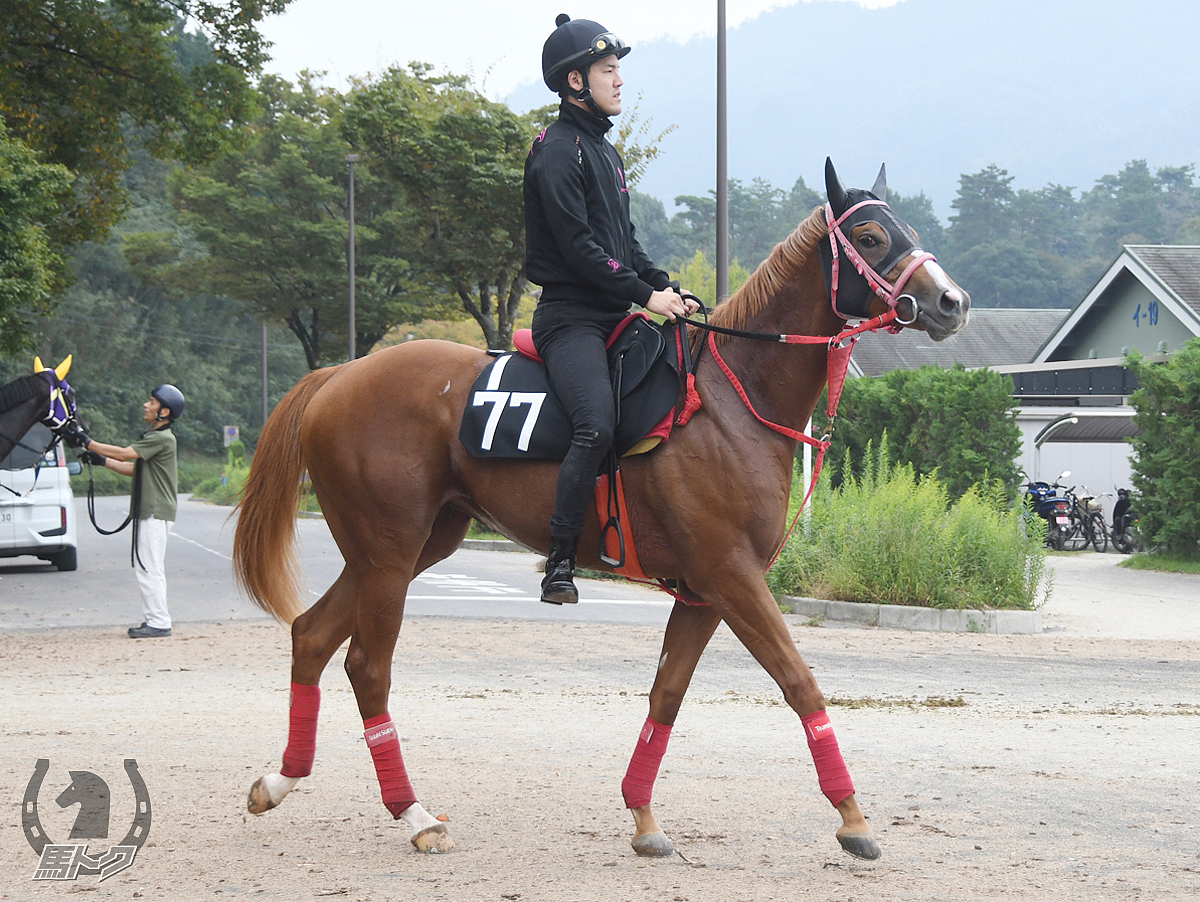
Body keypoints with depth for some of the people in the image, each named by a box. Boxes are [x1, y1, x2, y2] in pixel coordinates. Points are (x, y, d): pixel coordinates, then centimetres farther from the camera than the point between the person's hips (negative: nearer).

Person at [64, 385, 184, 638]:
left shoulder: (162, 438, -15)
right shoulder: (153, 437, 18)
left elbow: (124, 454, -20)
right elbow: (133, 468, 21)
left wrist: (87, 442, -16)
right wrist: (101, 460, 13)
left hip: (156, 512, -10)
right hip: (148, 512, 10)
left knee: (149, 567, -10)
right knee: (147, 568, 12)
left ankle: (159, 622, -9)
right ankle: (153, 619, 16)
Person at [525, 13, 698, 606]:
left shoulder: (605, 152, 23)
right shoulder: (557, 152, -8)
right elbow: (577, 246, -16)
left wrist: (668, 290, 10)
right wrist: (645, 294, -17)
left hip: (615, 317, 10)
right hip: (570, 317, -10)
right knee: (597, 424, -29)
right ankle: (560, 562, -24)